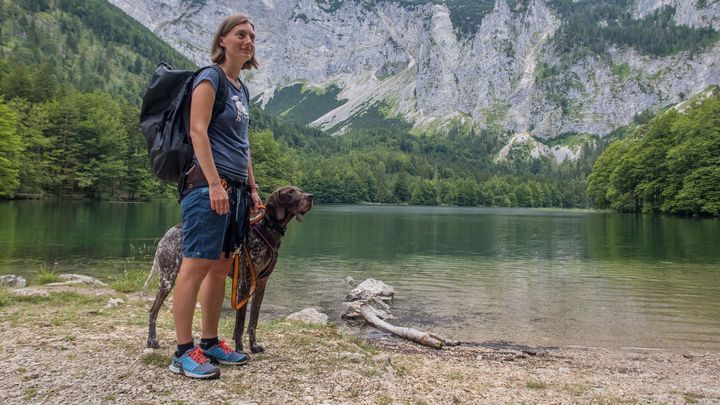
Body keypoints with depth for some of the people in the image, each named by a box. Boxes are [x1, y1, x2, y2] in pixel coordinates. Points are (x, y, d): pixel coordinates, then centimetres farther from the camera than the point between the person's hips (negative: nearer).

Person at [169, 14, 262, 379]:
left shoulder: (241, 89, 21)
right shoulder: (210, 78, -3)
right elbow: (197, 131, -14)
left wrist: (252, 188, 19)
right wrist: (215, 183, -22)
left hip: (235, 188, 9)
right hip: (208, 184, -9)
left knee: (221, 267, 10)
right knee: (196, 265, -8)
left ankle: (210, 342, 19)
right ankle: (184, 352, -1)